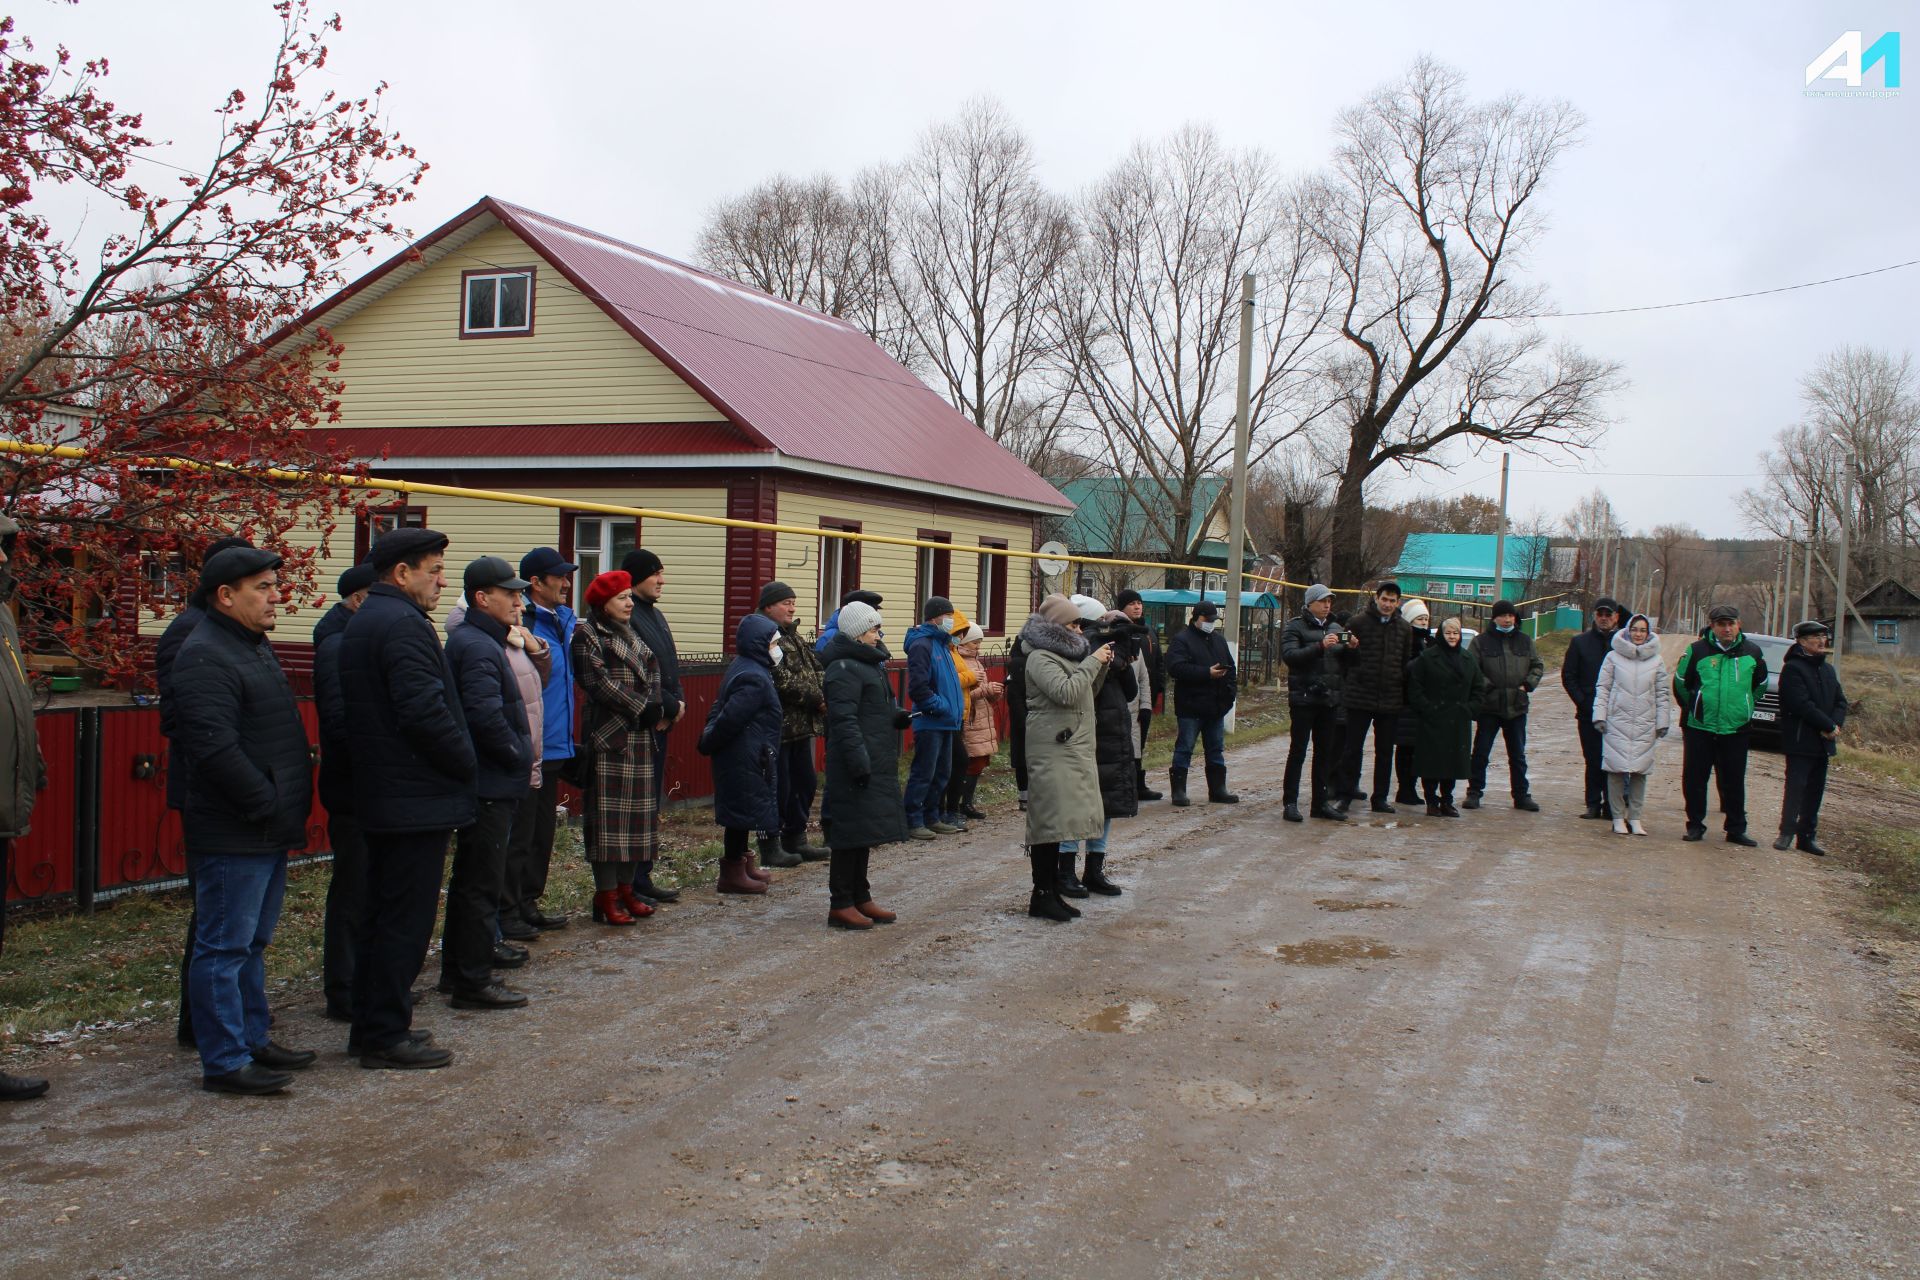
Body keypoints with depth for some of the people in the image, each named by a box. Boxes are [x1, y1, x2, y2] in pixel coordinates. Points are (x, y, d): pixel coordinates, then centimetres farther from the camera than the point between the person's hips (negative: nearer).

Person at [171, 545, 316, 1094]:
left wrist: (289, 811, 17)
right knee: (225, 947, -3)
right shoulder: (206, 657, -16)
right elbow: (215, 747, -26)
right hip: (235, 835, -11)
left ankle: (252, 1040, 29)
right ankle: (225, 1062, 3)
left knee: (251, 943, 18)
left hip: (267, 829, 11)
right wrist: (269, 806, -21)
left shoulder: (254, 646, 17)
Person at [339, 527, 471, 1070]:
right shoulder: (403, 624, -17)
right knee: (405, 919, -3)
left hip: (379, 795, 11)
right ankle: (386, 1037, 4)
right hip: (416, 799, -11)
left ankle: (373, 1026, 26)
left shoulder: (363, 622, 16)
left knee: (383, 914, 17)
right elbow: (426, 713, -26)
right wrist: (467, 765, -11)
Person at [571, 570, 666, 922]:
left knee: (639, 813, 8)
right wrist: (640, 709, -15)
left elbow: (653, 672, 14)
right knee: (609, 817, -6)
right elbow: (600, 683, -14)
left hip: (641, 737, 8)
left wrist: (656, 705, -5)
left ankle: (626, 887, 16)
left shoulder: (633, 634, 19)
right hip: (609, 737, -7)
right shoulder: (587, 636, -4)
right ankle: (606, 896, -2)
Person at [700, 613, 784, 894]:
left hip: (737, 758, 10)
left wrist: (708, 737, 10)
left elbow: (720, 708, 18)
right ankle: (732, 873, 5)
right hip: (746, 761, -10)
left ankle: (738, 861, 29)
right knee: (744, 810, -2)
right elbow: (730, 719, -24)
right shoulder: (754, 679, -21)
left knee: (742, 810, 18)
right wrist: (708, 744, -12)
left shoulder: (741, 668, 14)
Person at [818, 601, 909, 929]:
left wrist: (898, 717, 6)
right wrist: (859, 762, -26)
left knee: (865, 833, 15)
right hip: (855, 766, -10)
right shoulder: (844, 669, -15)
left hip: (876, 764, 10)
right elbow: (844, 720, -21)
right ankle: (840, 904, 0)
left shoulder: (869, 664, 18)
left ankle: (860, 897, 23)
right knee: (852, 832, -6)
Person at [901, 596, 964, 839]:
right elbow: (918, 687, -22)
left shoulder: (942, 644, 16)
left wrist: (955, 705, 11)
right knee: (923, 773, -5)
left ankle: (933, 818, 24)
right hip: (930, 721, -10)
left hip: (946, 721, 10)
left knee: (941, 772, 15)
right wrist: (941, 706, -16)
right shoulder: (922, 645, -15)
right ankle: (913, 821, 0)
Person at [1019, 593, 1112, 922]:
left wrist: (1102, 666, 11)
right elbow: (1067, 692, -23)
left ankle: (1052, 892, 14)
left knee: (1060, 820, 10)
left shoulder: (1068, 654, 19)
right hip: (1053, 750, -10)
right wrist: (1092, 662, -14)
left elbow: (1087, 694, 25)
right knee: (1050, 821, -8)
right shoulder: (1040, 658, -11)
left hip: (1074, 748, 10)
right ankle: (1041, 895, -4)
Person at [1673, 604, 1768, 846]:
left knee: (1734, 781, 5)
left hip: (1736, 729, 1)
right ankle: (1695, 825, 15)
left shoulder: (1752, 652, 2)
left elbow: (1759, 685, 19)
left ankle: (1736, 829, 14)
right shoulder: (1697, 650, -5)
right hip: (1698, 728, -1)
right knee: (1694, 779, 3)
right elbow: (1681, 683, 7)